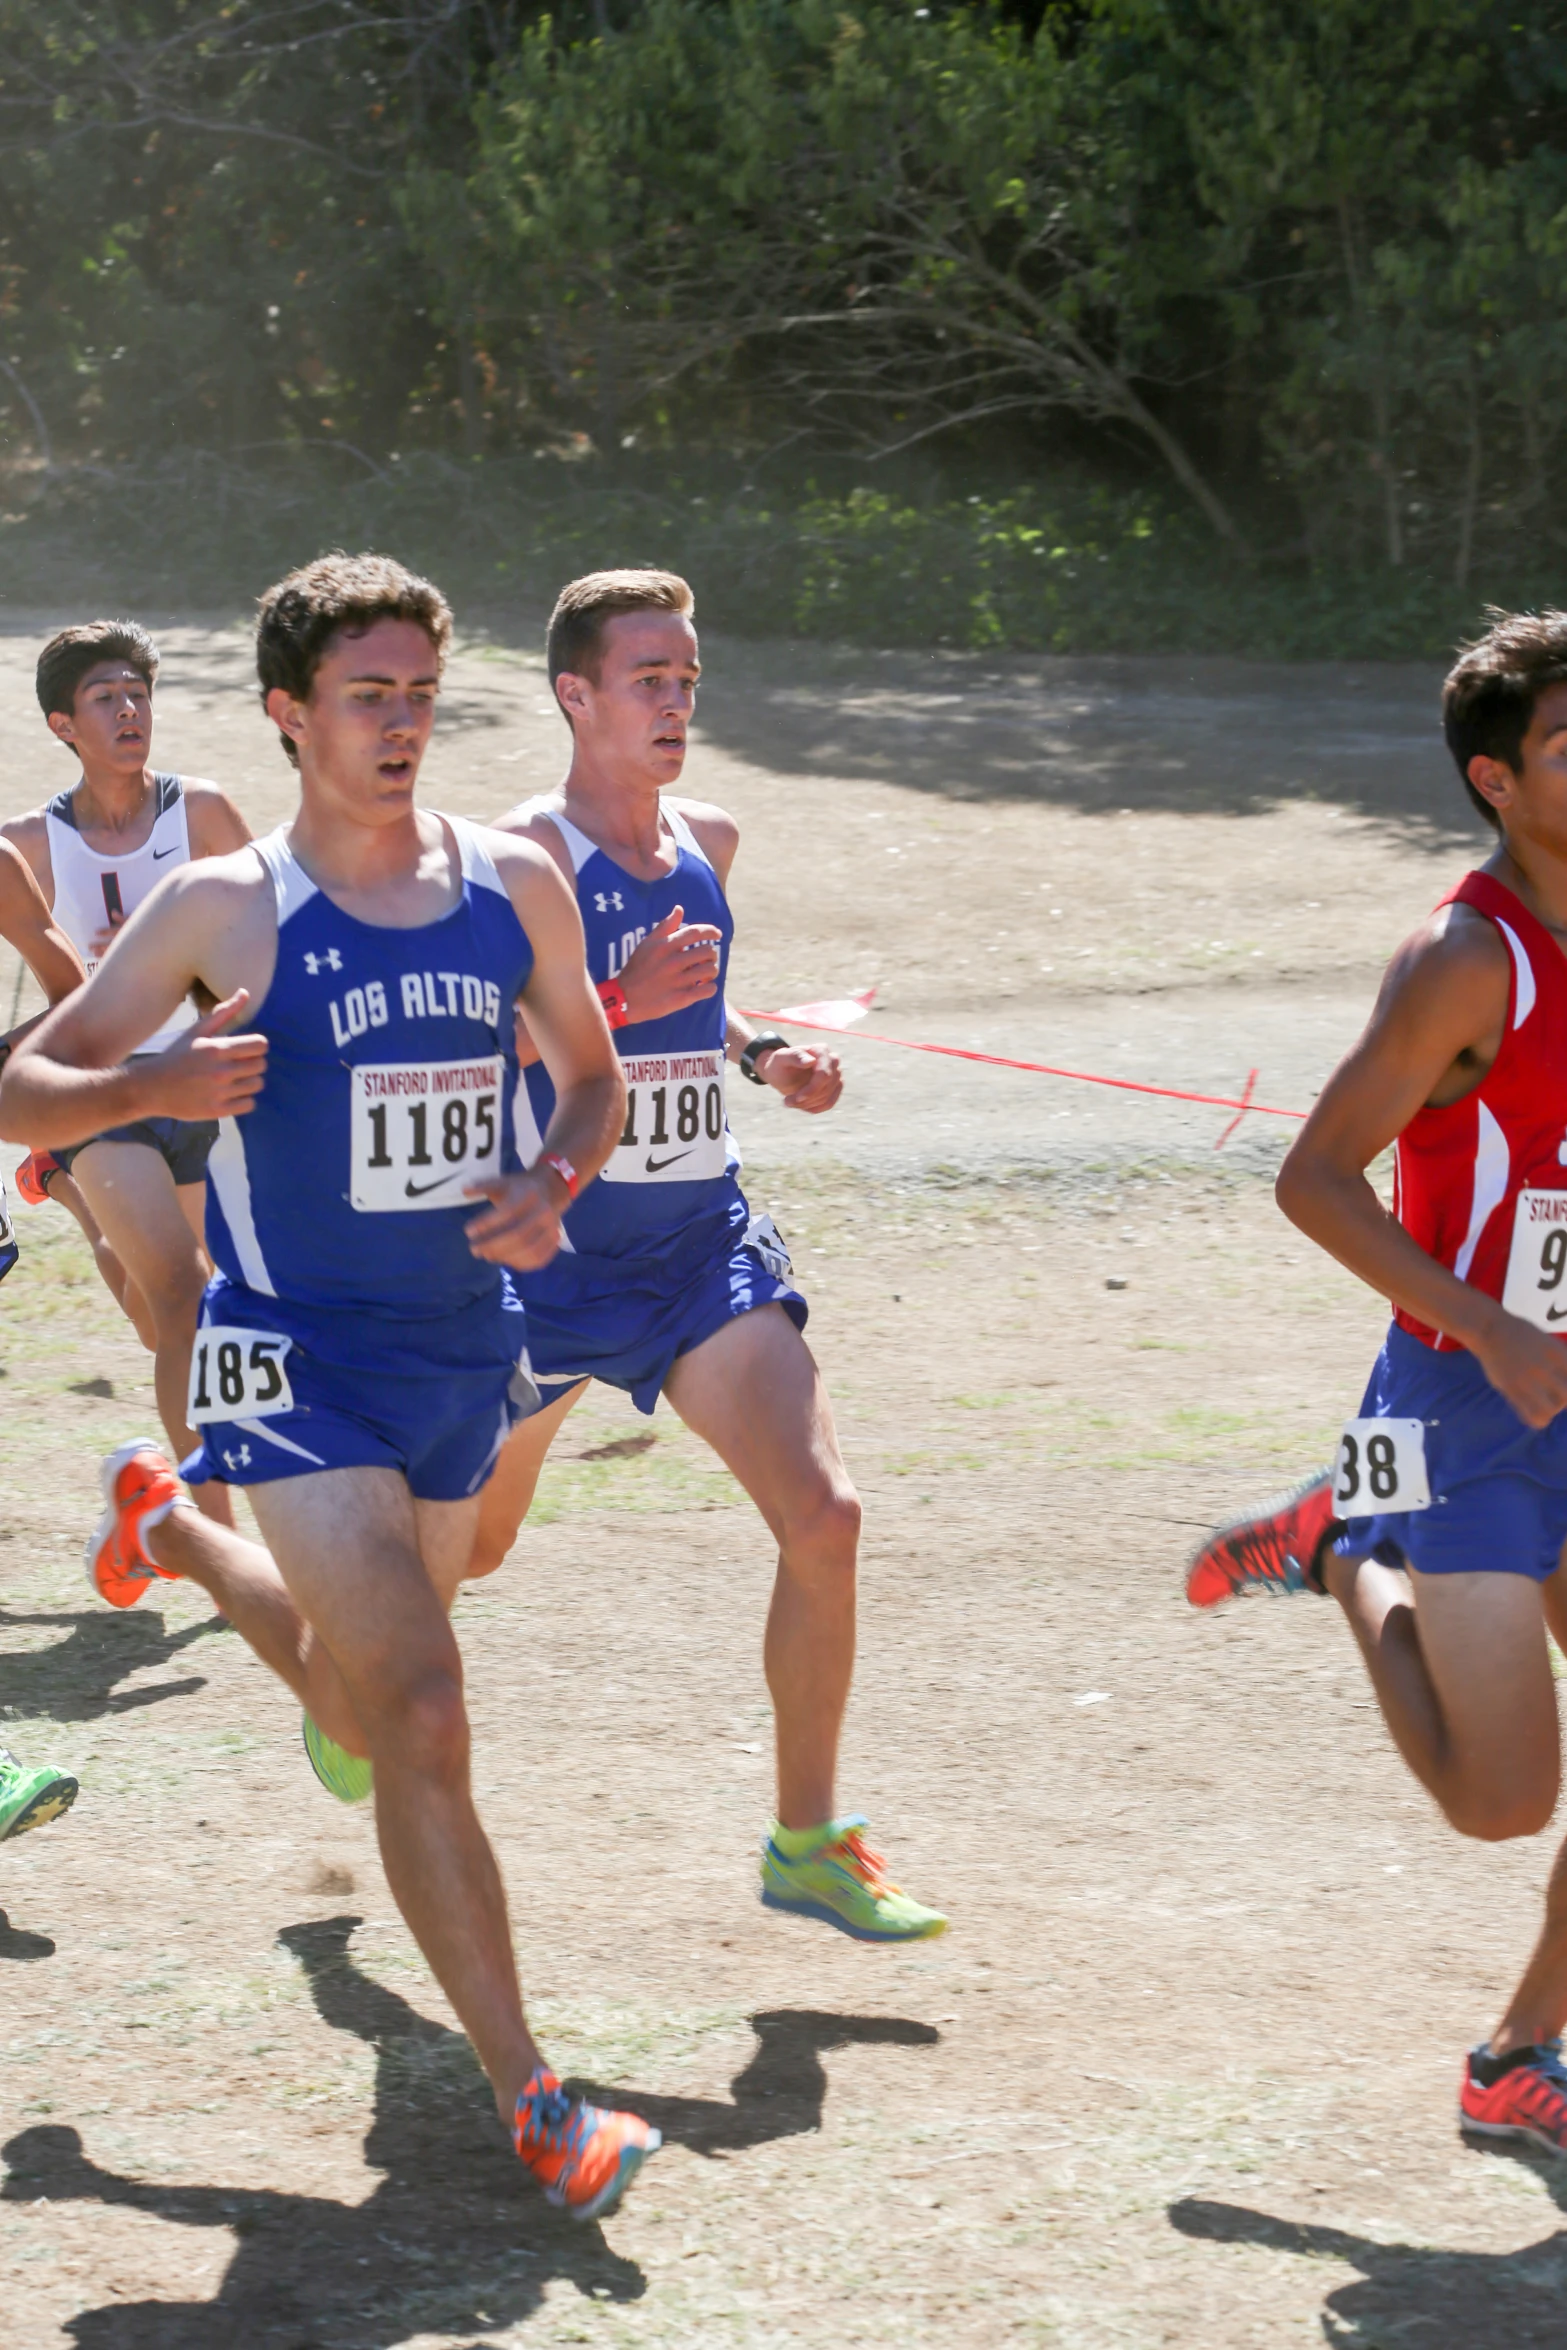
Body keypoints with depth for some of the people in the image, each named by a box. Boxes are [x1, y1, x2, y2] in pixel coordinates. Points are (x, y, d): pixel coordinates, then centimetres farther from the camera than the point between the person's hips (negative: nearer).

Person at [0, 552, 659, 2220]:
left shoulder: (514, 886, 0)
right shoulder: (224, 909, -11)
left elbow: (593, 1074, 14)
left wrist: (555, 1187, -6)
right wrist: (153, 1090, -27)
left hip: (463, 1346, 6)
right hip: (297, 1360, -5)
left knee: (357, 1684, 24)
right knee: (422, 1719, -16)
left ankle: (170, 1528, 54)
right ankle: (527, 2097, -10)